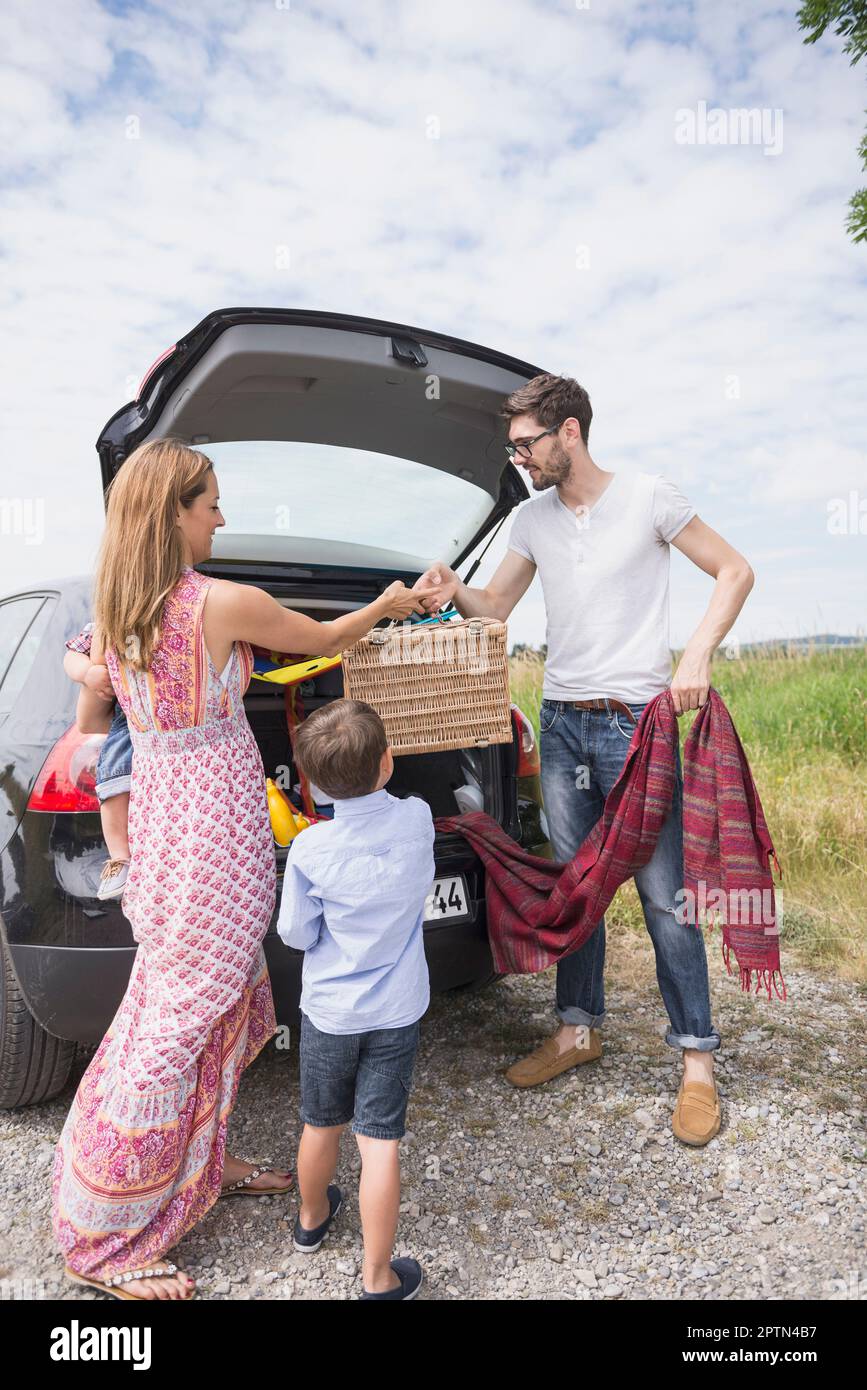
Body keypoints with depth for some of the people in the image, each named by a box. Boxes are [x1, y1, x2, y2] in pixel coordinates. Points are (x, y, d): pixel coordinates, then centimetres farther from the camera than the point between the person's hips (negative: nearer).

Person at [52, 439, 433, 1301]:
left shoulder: (109, 613, 5)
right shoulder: (224, 604, -17)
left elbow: (90, 720, 17)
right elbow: (325, 638, -1)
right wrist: (386, 605, 16)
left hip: (157, 811, 8)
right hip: (215, 826, -8)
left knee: (225, 1004, 22)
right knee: (180, 1020, 2)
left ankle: (201, 1167, 38)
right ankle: (102, 1240, 16)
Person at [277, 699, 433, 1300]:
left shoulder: (310, 850, -19)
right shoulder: (419, 819, -14)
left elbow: (297, 933, -8)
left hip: (328, 1010, 0)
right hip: (396, 1011, 0)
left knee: (322, 1125, 21)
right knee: (379, 1141, 7)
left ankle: (313, 1217, 46)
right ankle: (379, 1277, 17)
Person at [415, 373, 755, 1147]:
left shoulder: (648, 498, -5)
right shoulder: (533, 520, 10)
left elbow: (734, 572, 0)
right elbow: (496, 606, 16)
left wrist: (697, 657, -13)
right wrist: (453, 591, -5)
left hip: (638, 722, -5)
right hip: (561, 725, 6)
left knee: (664, 896, -2)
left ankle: (698, 1061, 12)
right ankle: (580, 1030, 29)